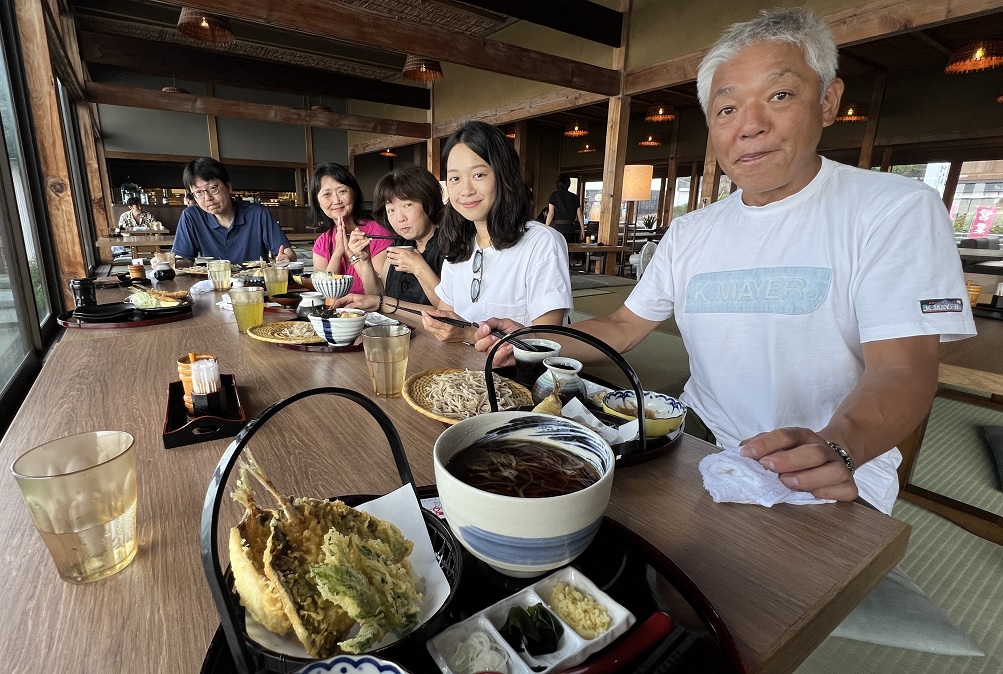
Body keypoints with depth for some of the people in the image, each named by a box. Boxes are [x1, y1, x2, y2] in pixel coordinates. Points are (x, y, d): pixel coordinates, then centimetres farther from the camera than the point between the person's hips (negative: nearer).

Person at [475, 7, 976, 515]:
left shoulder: (898, 210, -8)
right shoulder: (689, 233, 6)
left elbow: (901, 370, -17)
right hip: (700, 443, 4)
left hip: (825, 482, -3)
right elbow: (622, 329, 7)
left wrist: (835, 446, -38)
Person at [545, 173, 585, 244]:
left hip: (557, 227, -3)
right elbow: (579, 215, 7)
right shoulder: (574, 197, 9)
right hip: (570, 228, 3)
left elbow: (551, 213, -7)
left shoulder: (554, 195, 0)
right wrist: (582, 229, 13)